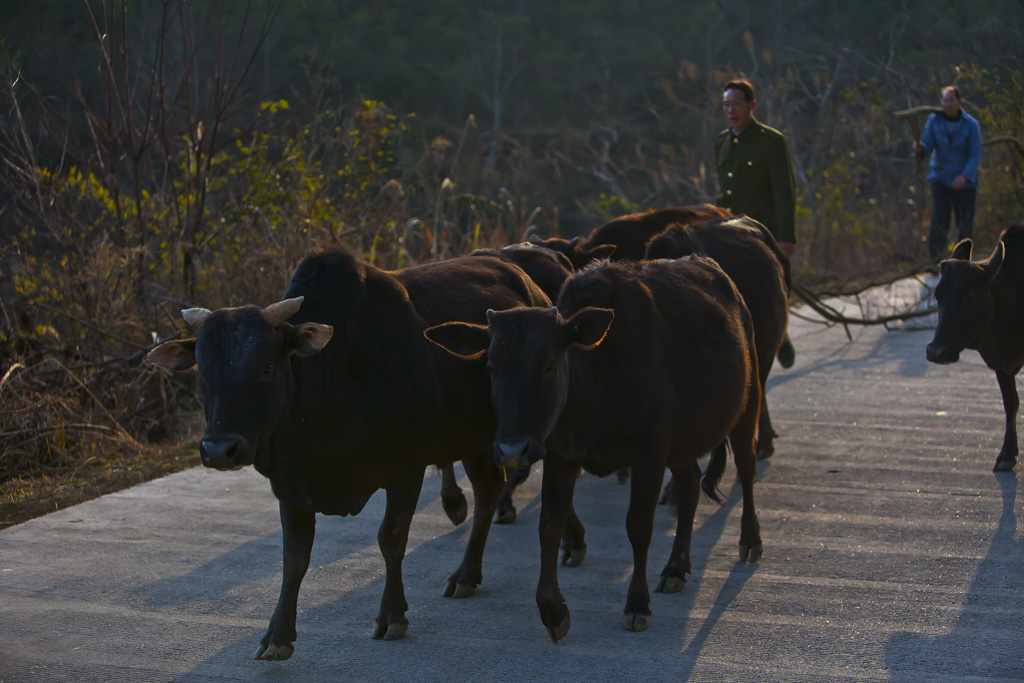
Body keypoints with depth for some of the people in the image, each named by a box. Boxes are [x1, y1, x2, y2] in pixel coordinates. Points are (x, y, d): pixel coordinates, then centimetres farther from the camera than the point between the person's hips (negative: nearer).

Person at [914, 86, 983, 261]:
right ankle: (936, 261, -7)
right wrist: (920, 148, -32)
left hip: (964, 182, -1)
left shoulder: (971, 125, -8)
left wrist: (964, 176, -25)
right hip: (940, 179, 1)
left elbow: (975, 156, -11)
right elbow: (927, 146, -7)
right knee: (938, 220, -10)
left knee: (965, 223, 6)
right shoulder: (934, 120, -2)